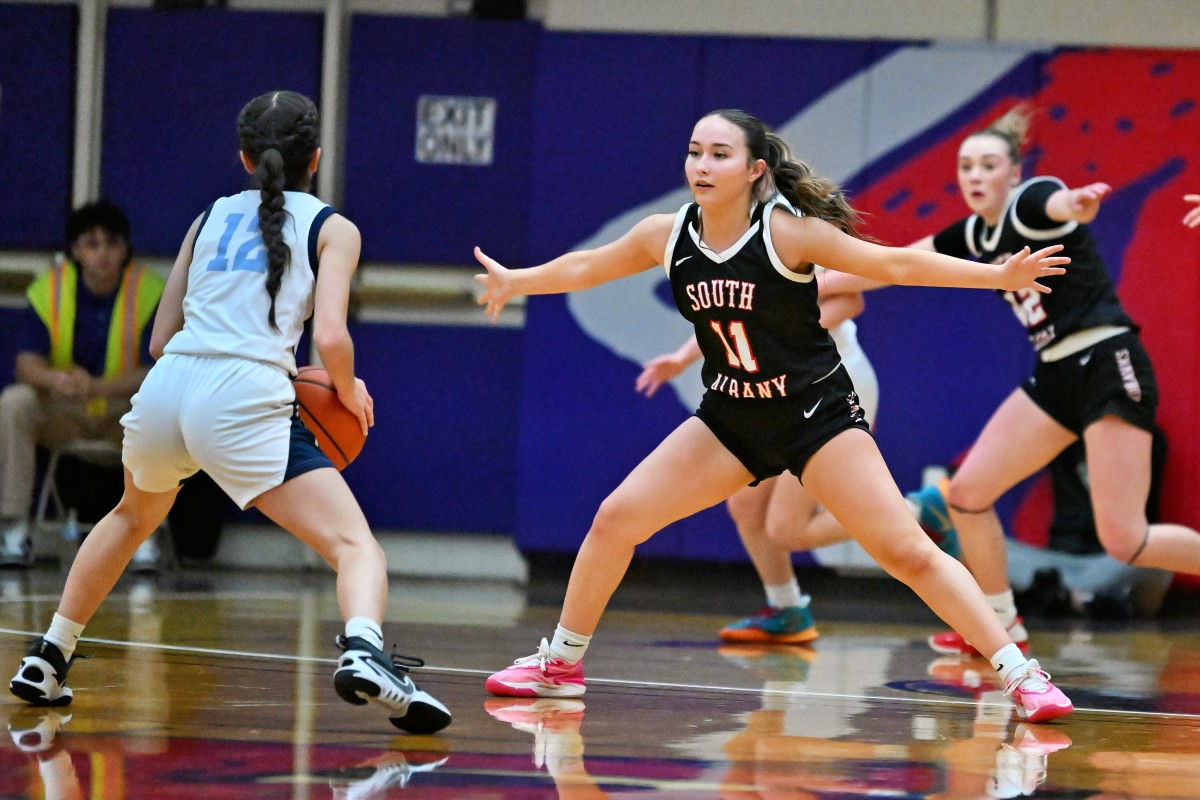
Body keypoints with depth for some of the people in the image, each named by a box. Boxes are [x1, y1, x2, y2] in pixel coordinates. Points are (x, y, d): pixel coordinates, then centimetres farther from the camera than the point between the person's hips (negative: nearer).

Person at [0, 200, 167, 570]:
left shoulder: (152, 293, -12)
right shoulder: (47, 290, -7)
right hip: (61, 414, 1)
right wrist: (57, 380, -40)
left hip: (124, 411, -1)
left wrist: (97, 387, -37)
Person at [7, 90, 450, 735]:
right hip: (243, 401, -5)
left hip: (165, 389, 5)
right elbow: (330, 337, -4)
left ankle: (47, 659, 37)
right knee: (356, 545, -7)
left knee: (134, 516, 35)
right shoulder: (332, 228, 12)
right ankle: (362, 652, -38)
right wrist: (348, 393, 17)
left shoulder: (211, 218, 24)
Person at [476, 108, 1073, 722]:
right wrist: (516, 281, 25)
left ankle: (1021, 675, -10)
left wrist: (1000, 274, -20)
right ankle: (561, 664, 17)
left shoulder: (788, 233, -19)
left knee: (907, 552, -14)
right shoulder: (667, 237, -6)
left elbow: (894, 263, -16)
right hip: (730, 418, 5)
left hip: (817, 415, -5)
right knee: (616, 519, -3)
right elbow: (586, 268, 13)